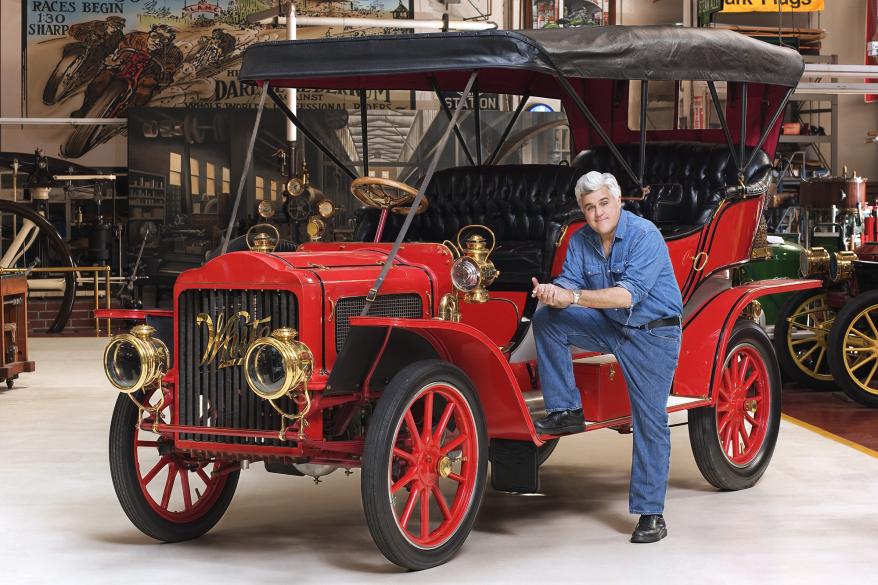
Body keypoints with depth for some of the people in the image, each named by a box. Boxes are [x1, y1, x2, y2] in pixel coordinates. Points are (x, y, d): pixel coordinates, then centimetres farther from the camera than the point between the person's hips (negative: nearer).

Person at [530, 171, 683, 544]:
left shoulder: (645, 236, -21)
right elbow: (570, 282, -5)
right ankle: (566, 412, -6)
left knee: (650, 420, -5)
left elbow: (629, 294, -31)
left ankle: (650, 514, 2)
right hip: (609, 327, 6)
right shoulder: (581, 240, -1)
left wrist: (574, 296, -39)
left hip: (653, 334, -6)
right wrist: (555, 293, -30)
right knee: (547, 320, -12)